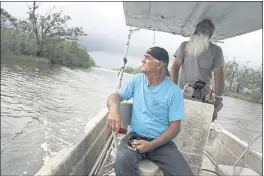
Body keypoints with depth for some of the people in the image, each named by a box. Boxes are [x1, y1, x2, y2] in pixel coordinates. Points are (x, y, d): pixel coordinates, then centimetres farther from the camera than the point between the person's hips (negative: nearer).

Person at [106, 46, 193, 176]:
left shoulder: (174, 91, -8)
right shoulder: (137, 80, 3)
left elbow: (175, 127, -7)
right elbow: (115, 96, 4)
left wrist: (152, 145, -20)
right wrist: (113, 109, -21)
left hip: (162, 142, 0)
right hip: (136, 136, 1)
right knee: (122, 161, -31)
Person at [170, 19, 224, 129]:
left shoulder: (216, 50, 2)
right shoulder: (185, 45, 4)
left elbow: (218, 74, -1)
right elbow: (175, 66, -2)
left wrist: (218, 97, -7)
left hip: (203, 96, 0)